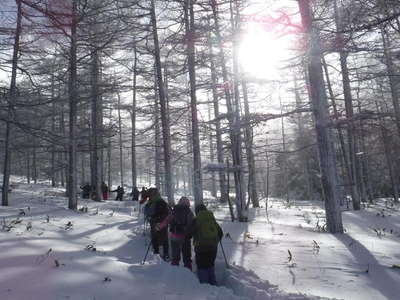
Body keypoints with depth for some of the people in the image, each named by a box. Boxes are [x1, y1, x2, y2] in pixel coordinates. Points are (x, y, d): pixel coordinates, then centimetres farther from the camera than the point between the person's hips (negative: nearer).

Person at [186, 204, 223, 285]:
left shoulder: (196, 220, -7)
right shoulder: (213, 220, 9)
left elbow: (188, 234, -5)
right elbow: (220, 233, 16)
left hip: (201, 248, -5)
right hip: (213, 247, 6)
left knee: (202, 267, 6)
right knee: (211, 266, 21)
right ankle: (213, 284, 27)